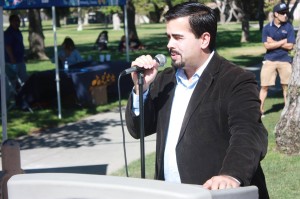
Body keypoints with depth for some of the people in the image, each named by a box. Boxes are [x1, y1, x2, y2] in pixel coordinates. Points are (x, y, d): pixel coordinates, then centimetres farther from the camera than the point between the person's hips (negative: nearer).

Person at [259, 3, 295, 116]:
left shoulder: (289, 27, 0)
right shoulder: (267, 28, -1)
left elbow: (290, 46, -8)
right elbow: (267, 45, -11)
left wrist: (274, 42, -10)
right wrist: (284, 41, -10)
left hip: (285, 60, 0)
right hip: (269, 60, 0)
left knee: (287, 86, 4)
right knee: (264, 86, 1)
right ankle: (260, 109, 10)